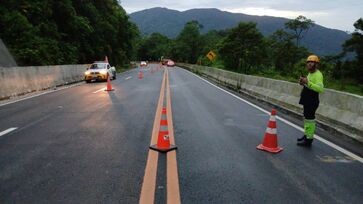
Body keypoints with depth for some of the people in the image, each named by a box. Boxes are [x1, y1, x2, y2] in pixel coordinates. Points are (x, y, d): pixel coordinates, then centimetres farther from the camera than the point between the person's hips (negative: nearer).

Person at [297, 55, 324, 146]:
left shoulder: (318, 74, -16)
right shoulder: (310, 73, 15)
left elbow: (320, 89, -30)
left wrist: (308, 82, -33)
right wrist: (303, 83, 6)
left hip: (312, 102, -10)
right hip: (306, 100, 10)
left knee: (309, 119, -5)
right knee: (306, 118, 19)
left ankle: (309, 140, 2)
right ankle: (306, 135, 33)